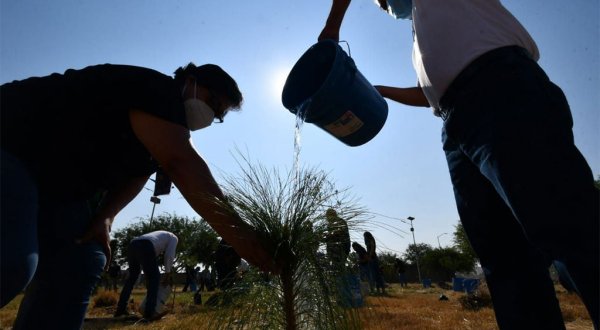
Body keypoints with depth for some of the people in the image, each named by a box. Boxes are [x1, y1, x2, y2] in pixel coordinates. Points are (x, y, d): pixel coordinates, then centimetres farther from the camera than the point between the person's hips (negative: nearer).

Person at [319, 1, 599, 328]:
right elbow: (428, 92, 41)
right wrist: (376, 90, 44)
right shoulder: (423, 35, 40)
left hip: (500, 89, -8)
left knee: (571, 233, -16)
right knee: (504, 259, 0)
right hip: (459, 129, 8)